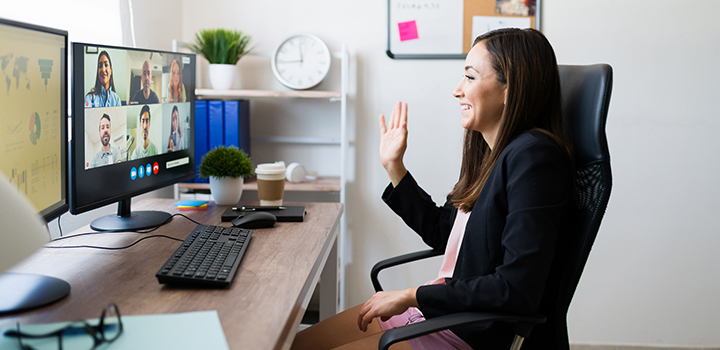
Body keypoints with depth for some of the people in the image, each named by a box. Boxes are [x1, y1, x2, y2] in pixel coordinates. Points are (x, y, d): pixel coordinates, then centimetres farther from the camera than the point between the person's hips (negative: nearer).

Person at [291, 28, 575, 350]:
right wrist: (394, 166, 16)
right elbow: (442, 232, 19)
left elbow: (518, 291, -26)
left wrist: (411, 296, -19)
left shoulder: (533, 157, -21)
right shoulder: (493, 153, 8)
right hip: (451, 307, 9)